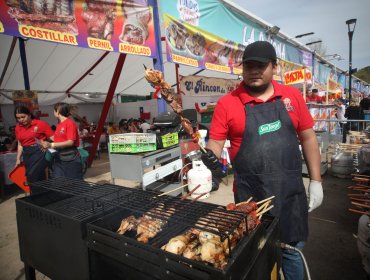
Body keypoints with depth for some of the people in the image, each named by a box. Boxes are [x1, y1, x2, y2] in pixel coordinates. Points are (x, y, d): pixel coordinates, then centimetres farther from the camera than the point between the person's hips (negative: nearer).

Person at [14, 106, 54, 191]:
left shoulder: (40, 124, -9)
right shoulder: (18, 127, 10)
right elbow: (20, 145, 18)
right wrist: (18, 159, 14)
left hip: (39, 152, -5)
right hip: (27, 154, 6)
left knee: (32, 175, -14)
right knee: (39, 178, 10)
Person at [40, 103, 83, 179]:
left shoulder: (70, 123, -10)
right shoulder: (59, 125, 12)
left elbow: (70, 142, -17)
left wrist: (51, 145, -18)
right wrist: (48, 144, 3)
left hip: (70, 158, -7)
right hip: (58, 158, 7)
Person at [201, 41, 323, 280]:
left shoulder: (292, 96, 2)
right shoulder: (227, 103, -6)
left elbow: (308, 138, 7)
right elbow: (215, 143, -4)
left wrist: (316, 181, 6)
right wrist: (211, 156, -27)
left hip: (290, 191, 3)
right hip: (250, 194, -2)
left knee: (292, 250, 20)